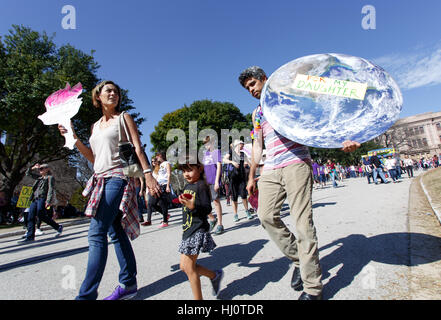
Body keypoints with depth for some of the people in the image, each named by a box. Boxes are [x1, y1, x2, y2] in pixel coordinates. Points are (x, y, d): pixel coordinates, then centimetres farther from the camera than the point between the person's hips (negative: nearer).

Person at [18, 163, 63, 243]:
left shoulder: (50, 178, 0)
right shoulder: (39, 177, 22)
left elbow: (51, 190, -10)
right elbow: (28, 173, 33)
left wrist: (48, 201, -19)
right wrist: (33, 167, 14)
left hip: (42, 198, -8)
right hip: (35, 199, 8)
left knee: (41, 215, -13)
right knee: (30, 217, 1)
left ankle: (58, 227, 2)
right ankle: (30, 236, 6)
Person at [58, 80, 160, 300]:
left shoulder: (124, 117, 6)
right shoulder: (95, 126, 22)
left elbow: (138, 148, -4)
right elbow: (94, 158, 19)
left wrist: (148, 174, -15)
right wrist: (73, 137, 12)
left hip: (117, 177, -7)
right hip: (101, 180, 7)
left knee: (96, 234, -12)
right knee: (116, 233, 8)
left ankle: (86, 295, -3)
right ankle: (128, 285, 17)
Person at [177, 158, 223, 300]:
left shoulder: (202, 186, -14)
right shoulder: (188, 186, 12)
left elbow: (207, 209, -21)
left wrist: (193, 206, -34)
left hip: (198, 232, -9)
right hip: (188, 230, 9)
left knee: (188, 267, -1)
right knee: (184, 265, 14)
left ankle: (198, 298, 19)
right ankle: (214, 275, 31)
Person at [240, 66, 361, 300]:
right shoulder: (256, 113, 24)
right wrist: (251, 176, 22)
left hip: (295, 164, -6)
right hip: (270, 169, 6)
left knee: (302, 220, -9)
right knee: (266, 215, -5)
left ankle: (312, 286, 3)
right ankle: (299, 259, 15)